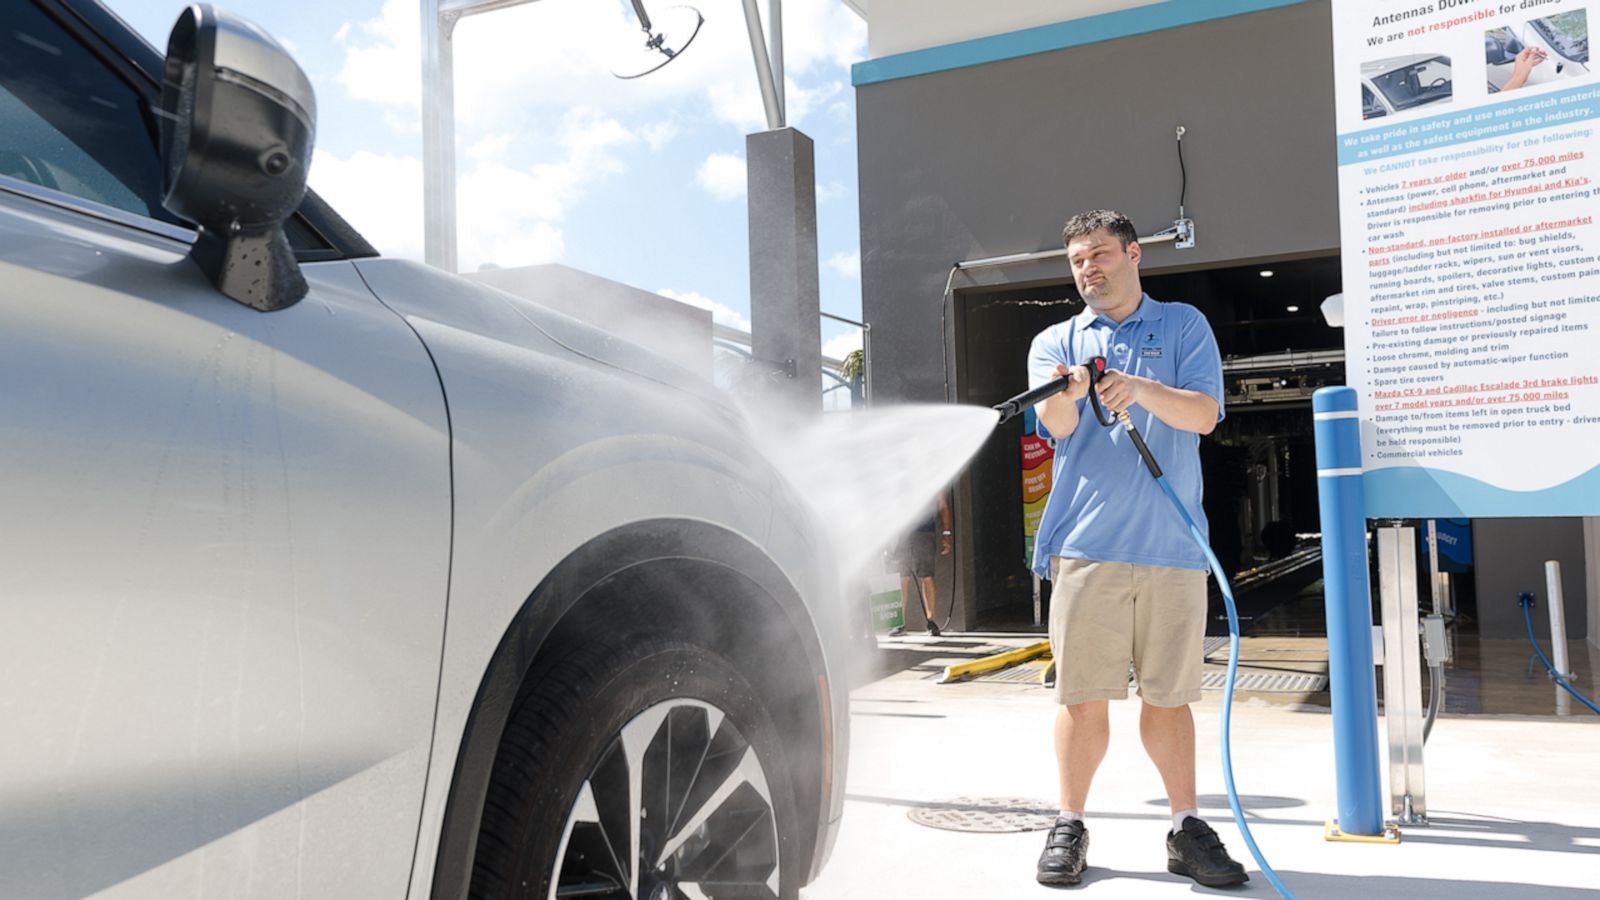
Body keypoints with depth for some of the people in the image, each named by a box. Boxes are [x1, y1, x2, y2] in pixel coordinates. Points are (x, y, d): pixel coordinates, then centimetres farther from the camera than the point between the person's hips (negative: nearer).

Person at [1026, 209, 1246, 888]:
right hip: (1086, 545, 0)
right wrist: (1066, 393, -32)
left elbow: (1204, 414, -3)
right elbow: (1057, 425, -8)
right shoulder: (1055, 342, 11)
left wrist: (1143, 389, -22)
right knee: (1083, 696, 3)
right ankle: (1069, 826, 17)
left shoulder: (1183, 326, 11)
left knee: (1169, 696, 9)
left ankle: (1186, 829, 22)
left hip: (1172, 545, 0)